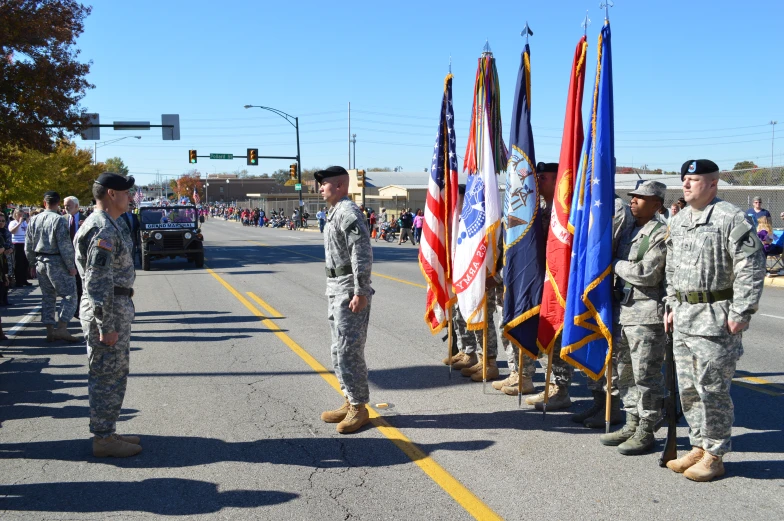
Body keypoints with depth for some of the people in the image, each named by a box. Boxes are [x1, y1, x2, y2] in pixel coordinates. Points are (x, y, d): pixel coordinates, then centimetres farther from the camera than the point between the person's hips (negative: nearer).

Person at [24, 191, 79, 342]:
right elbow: (65, 246, -17)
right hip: (56, 263, -7)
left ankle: (50, 331, 15)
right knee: (70, 295, -1)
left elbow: (28, 245, 12)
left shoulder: (34, 220, 7)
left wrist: (33, 264, 21)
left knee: (47, 296, 14)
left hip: (40, 263, 7)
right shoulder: (58, 220, -14)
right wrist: (71, 266, -10)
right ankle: (62, 329, -10)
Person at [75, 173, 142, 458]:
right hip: (108, 309, -10)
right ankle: (103, 439, 7)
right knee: (107, 376, -2)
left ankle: (107, 432, 26)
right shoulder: (104, 230, -19)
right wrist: (106, 326, -23)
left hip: (117, 306, 10)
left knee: (114, 375, 16)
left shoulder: (109, 225, 14)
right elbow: (98, 283, -23)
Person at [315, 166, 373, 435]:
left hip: (349, 292, -11)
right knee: (340, 350, 15)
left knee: (348, 351, -7)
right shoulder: (335, 213, 16)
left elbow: (363, 255, -22)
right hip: (335, 290, 11)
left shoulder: (348, 213, -15)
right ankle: (350, 402, 24)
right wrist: (334, 291, 20)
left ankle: (359, 408, 2)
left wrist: (360, 292, -24)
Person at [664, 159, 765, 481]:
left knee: (712, 390, -2)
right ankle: (699, 447, 26)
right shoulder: (679, 221, 14)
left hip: (715, 320, -8)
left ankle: (714, 456, 10)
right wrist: (671, 305, 18)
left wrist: (740, 313, -17)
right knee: (688, 389, 13)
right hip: (683, 319, 8)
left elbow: (751, 268, -15)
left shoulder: (731, 218, -11)